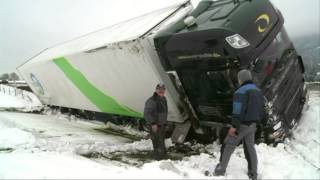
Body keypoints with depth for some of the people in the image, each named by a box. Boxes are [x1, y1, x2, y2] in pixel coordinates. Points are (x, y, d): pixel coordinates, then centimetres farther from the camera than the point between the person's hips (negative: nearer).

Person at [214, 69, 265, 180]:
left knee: (228, 146, 2)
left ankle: (220, 169, 7)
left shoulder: (241, 92, -17)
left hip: (242, 125, -8)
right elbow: (262, 110, 15)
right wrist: (255, 122, 21)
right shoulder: (258, 91, 12)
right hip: (252, 125, 8)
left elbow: (238, 111, -22)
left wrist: (234, 126, -19)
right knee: (250, 148, 16)